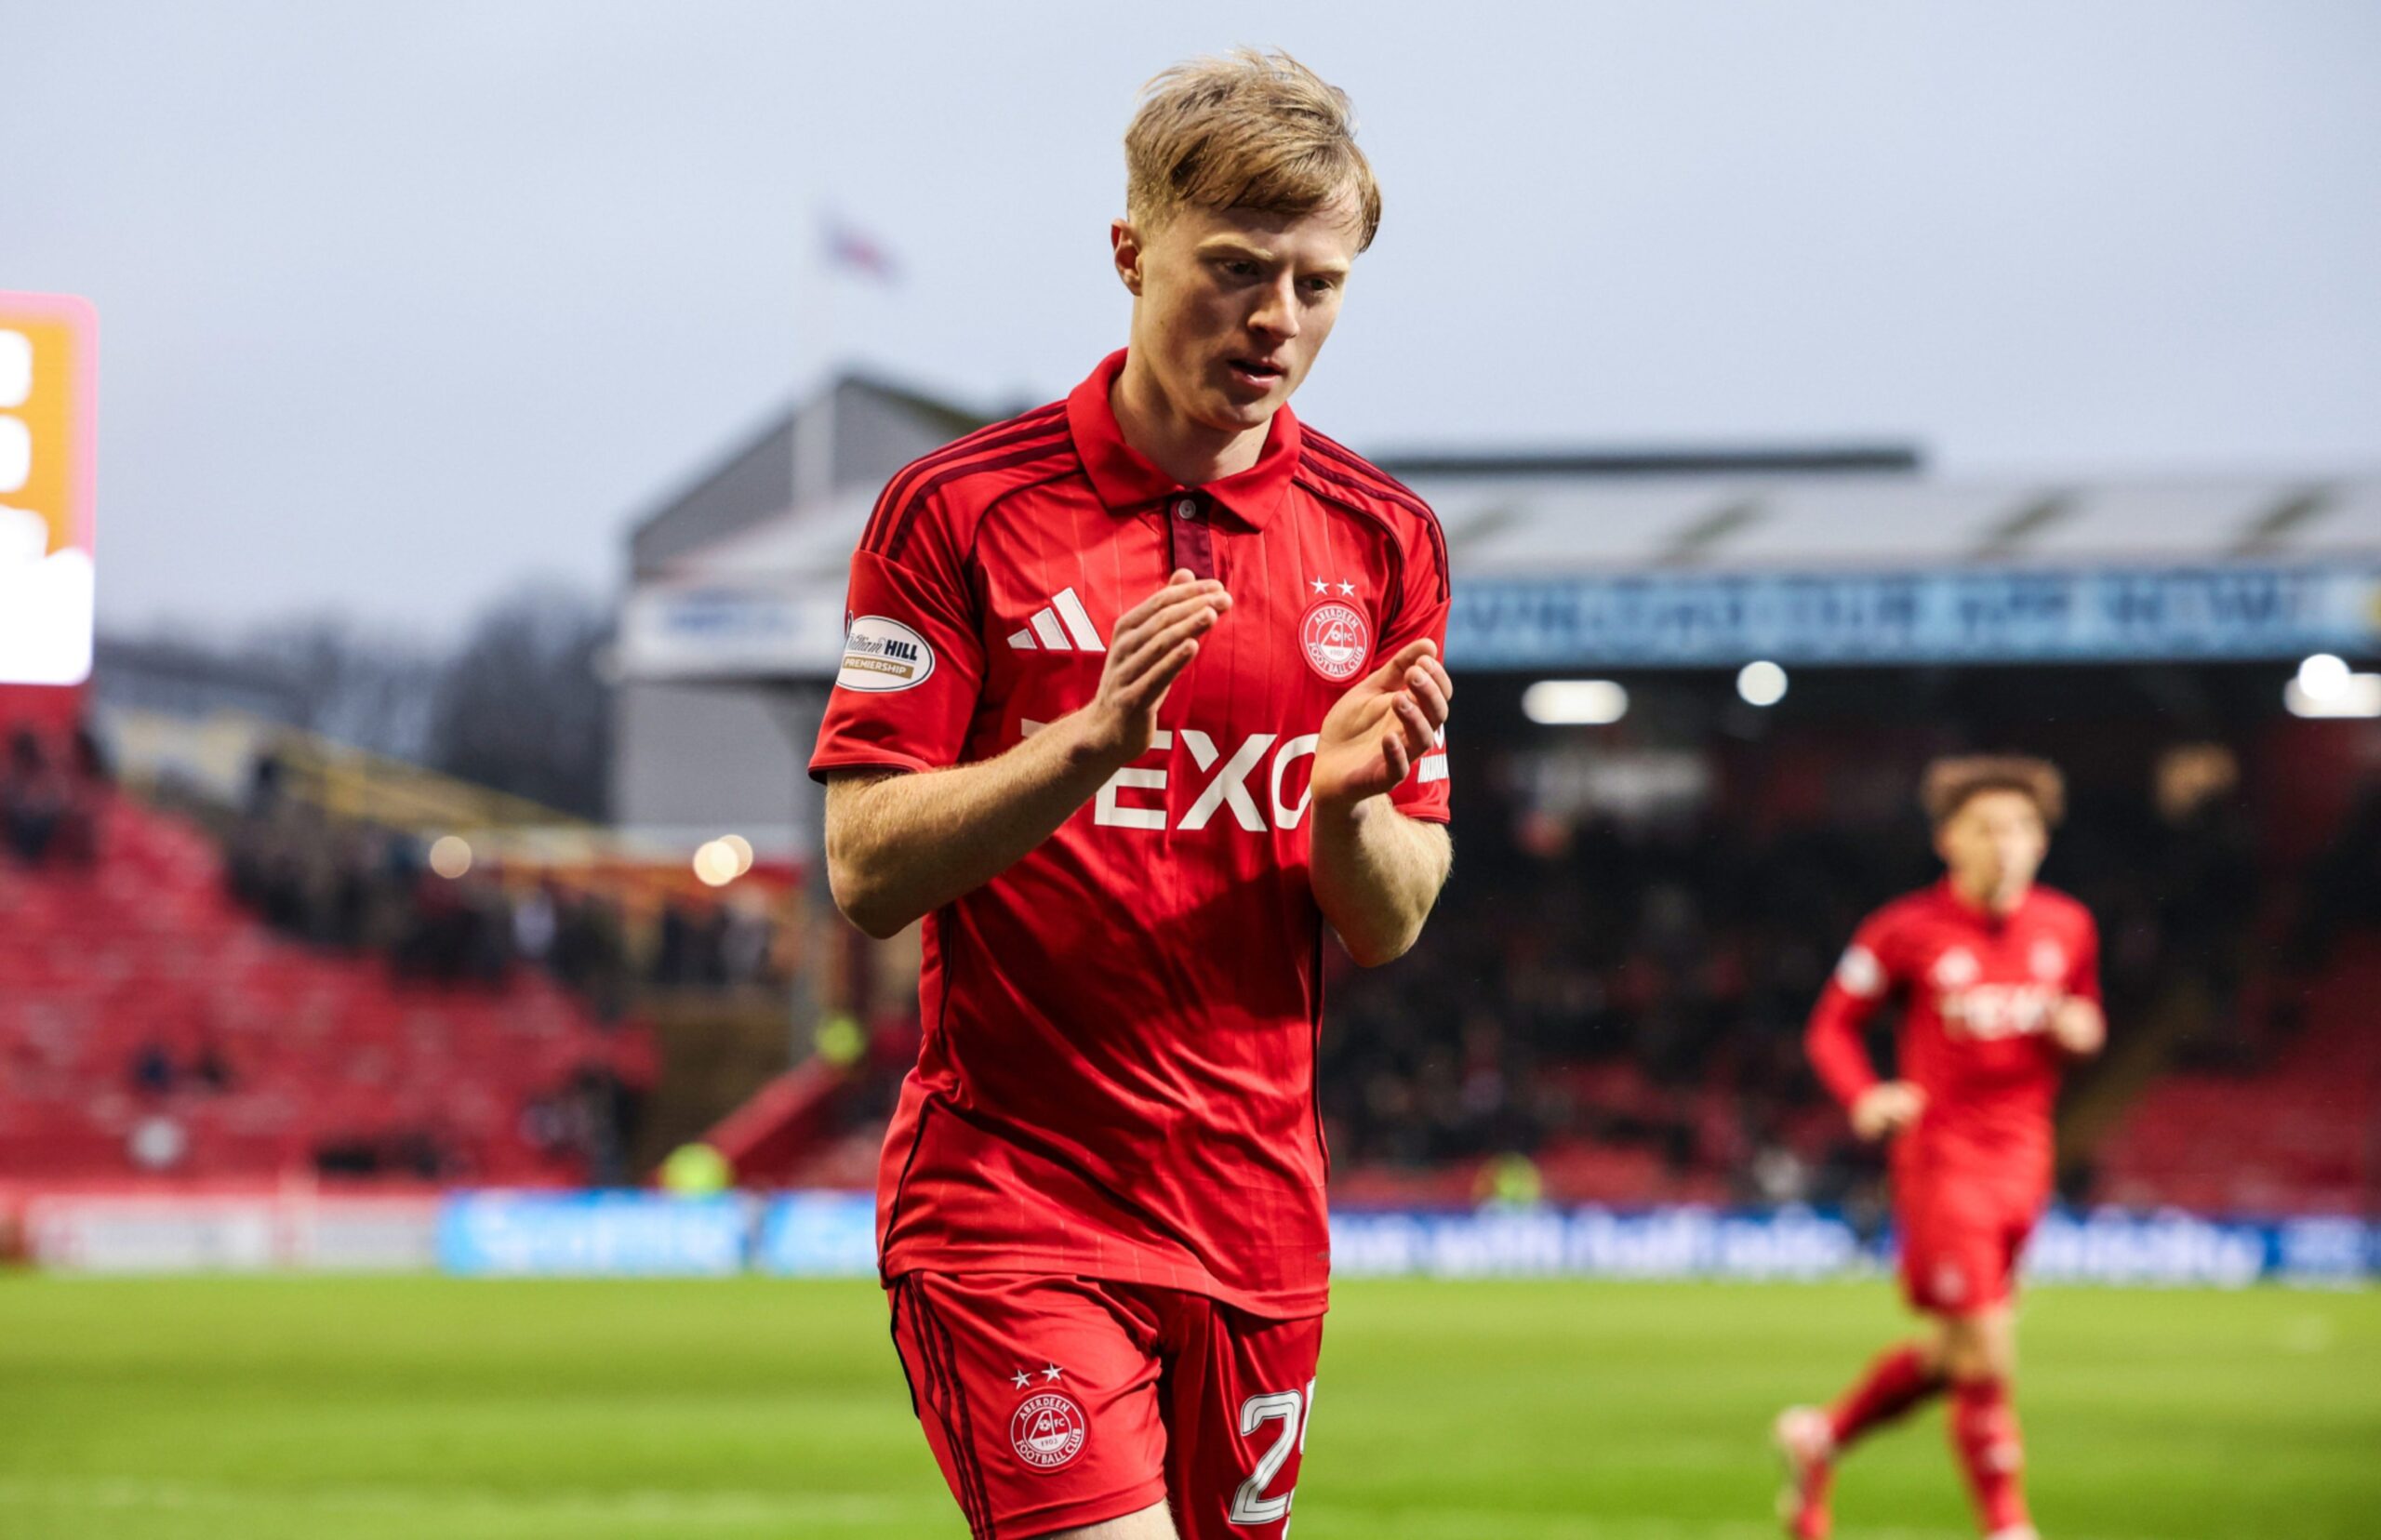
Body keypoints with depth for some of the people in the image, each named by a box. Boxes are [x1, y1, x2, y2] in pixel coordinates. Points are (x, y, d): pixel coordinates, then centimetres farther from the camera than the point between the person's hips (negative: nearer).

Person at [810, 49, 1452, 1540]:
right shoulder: (958, 510, -4)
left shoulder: (1383, 539, 7)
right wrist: (1093, 738, -23)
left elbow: (1391, 927, 7)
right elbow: (867, 870, -8)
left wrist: (1348, 802, -15)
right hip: (1008, 1192, -4)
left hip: (1257, 1218, 4)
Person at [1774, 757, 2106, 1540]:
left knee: (1953, 1354, 14)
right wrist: (1866, 1096, -19)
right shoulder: (1907, 930, -9)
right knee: (1987, 1356, -10)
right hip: (1942, 1153, -6)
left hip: (2023, 1155, 6)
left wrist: (2079, 1029, -5)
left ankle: (1821, 1436, 37)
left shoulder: (2068, 927, 5)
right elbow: (1833, 1024, -1)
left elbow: (2087, 1017, 19)